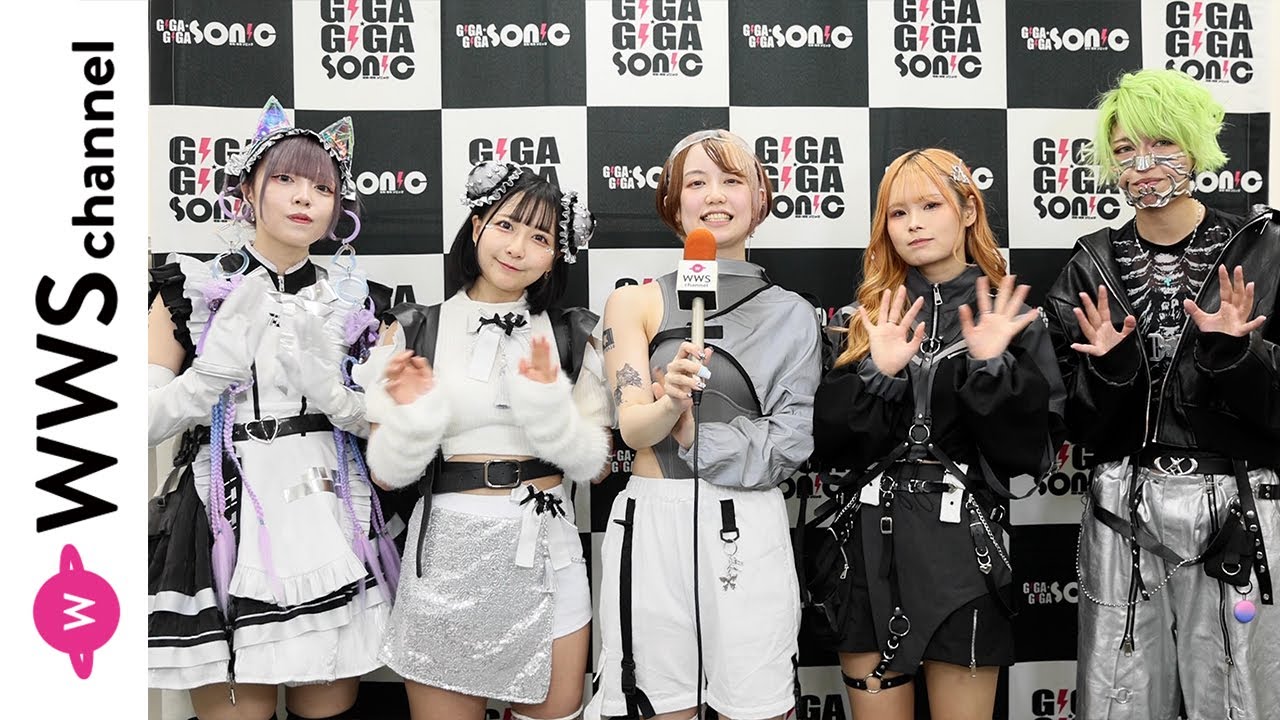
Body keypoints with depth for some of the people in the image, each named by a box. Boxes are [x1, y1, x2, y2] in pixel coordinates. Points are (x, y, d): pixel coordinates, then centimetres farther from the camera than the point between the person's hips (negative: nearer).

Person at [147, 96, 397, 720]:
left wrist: (329, 387, -12)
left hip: (331, 526, 2)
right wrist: (225, 355, -16)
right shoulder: (192, 289, 1)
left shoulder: (353, 301, 6)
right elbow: (146, 422, -4)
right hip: (227, 526, -2)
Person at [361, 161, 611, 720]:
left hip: (545, 553, 2)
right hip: (447, 553, -1)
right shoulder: (411, 332, -1)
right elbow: (388, 473, -1)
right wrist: (413, 414, -19)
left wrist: (547, 401, -16)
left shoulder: (570, 338, 3)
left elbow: (591, 465, -1)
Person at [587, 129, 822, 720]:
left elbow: (790, 443, 0)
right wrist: (670, 398, -25)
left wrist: (690, 429, -8)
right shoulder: (636, 301, 4)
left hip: (748, 531, 1)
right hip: (652, 522, 0)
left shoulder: (791, 314, 7)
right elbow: (633, 427, -5)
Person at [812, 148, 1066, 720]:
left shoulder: (1010, 318, 2)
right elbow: (831, 445, -1)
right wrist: (878, 373, -14)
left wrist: (992, 366, -17)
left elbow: (1033, 449, -6)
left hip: (962, 546, -2)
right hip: (870, 545, 2)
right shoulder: (871, 317, 8)